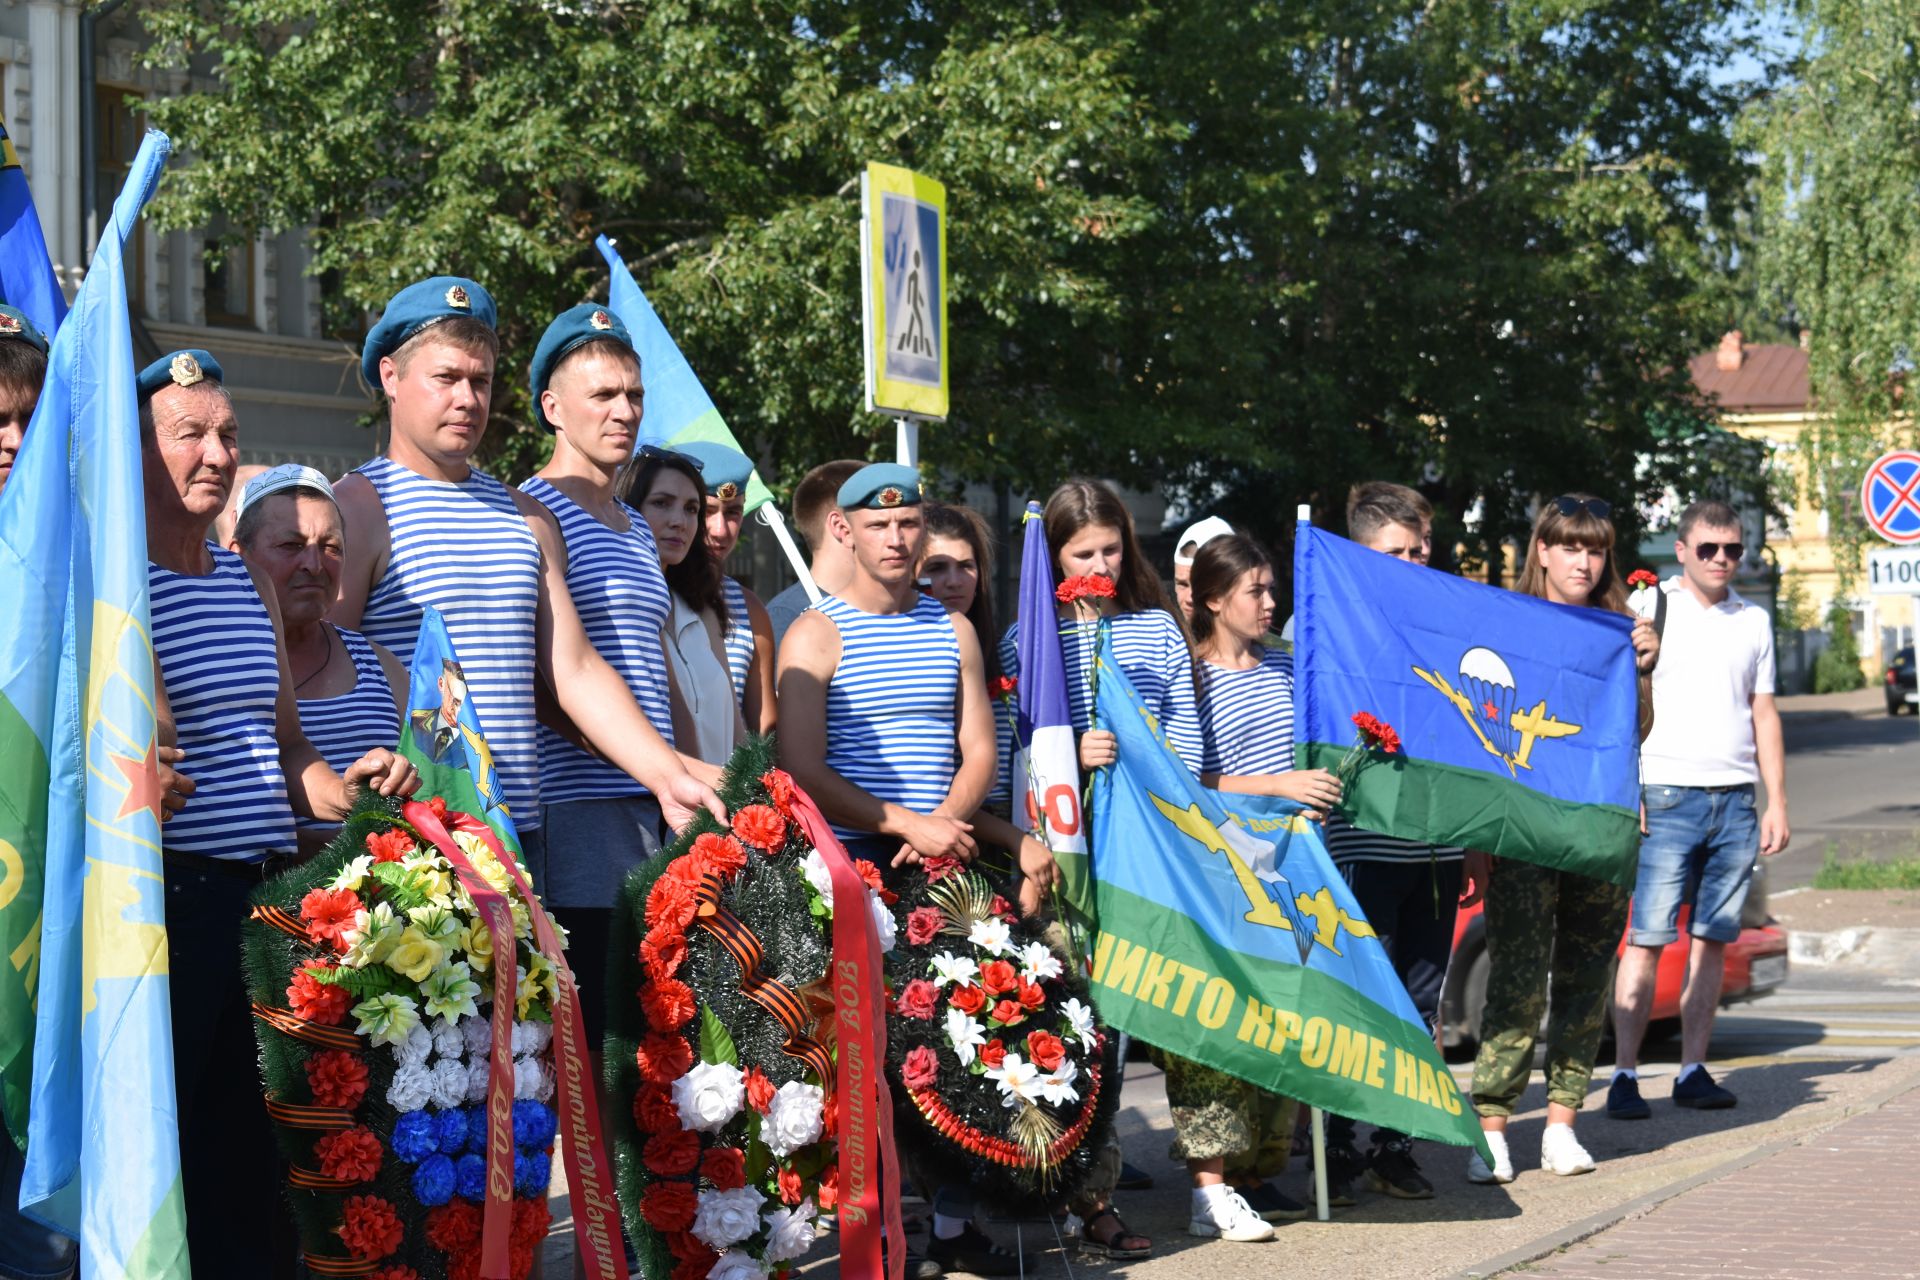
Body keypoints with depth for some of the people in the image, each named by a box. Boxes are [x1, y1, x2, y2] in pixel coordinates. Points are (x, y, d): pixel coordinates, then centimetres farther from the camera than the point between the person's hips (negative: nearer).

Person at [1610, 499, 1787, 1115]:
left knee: (1713, 939, 4)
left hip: (1736, 803, 4)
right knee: (1647, 939, -7)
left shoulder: (1753, 621, 15)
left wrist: (1777, 803, 12)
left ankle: (1693, 1070, 10)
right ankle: (1625, 1075, -6)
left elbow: (1764, 713, 19)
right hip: (1666, 796, -4)